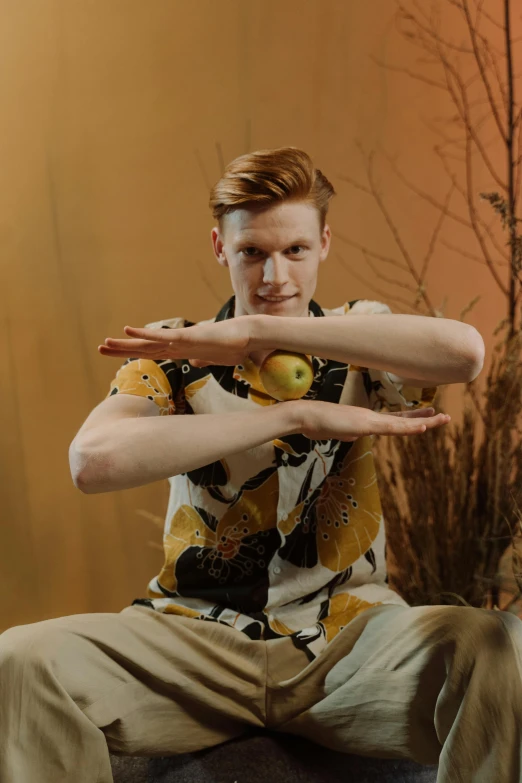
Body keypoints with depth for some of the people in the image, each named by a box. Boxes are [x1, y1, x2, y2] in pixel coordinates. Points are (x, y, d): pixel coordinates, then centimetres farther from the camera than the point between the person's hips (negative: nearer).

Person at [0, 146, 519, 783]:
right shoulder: (173, 355, 3)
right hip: (196, 634, 0)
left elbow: (465, 351, -20)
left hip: (348, 635, 0)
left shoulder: (362, 343, 4)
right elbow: (92, 462, -18)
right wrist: (298, 416, -20)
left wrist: (255, 331, -21)